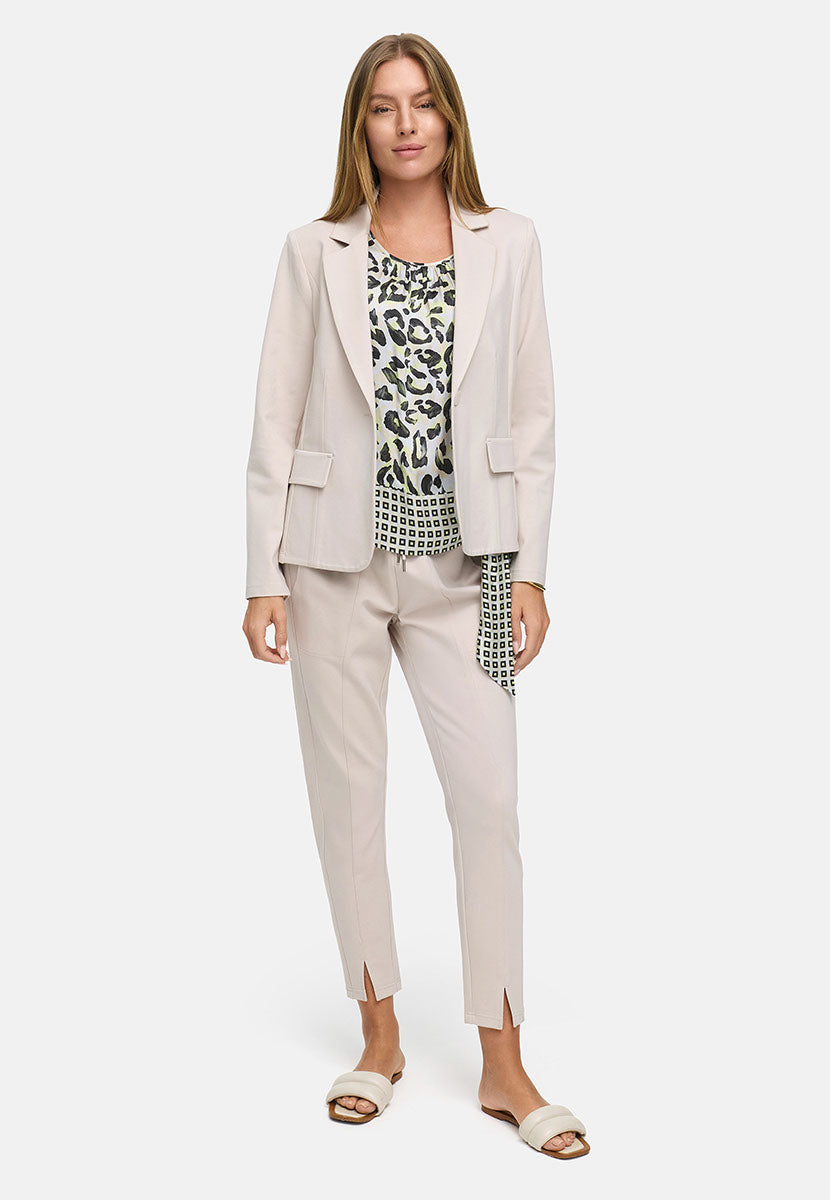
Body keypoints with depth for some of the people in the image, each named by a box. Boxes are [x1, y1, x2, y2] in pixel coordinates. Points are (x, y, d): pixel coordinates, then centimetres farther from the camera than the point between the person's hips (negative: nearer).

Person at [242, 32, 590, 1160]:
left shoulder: (509, 244, 5)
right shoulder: (315, 252, 3)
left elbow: (531, 418, 5)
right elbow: (276, 421, 3)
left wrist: (529, 570, -1)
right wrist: (263, 577, -3)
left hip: (462, 560, 0)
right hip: (339, 558, 0)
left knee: (488, 799, -4)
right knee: (348, 800, 7)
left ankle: (503, 1065, 9)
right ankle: (381, 1036, 23)